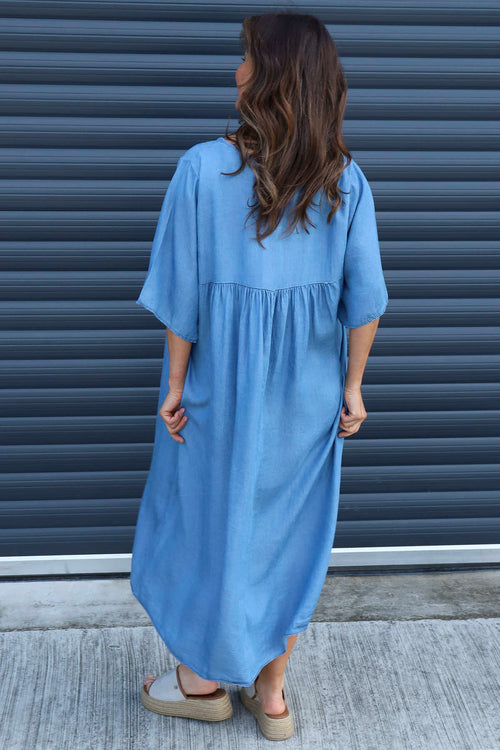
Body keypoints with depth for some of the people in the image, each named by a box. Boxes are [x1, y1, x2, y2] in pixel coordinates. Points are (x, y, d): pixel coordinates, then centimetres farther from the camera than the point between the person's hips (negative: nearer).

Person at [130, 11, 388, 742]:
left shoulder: (204, 166, -15)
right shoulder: (346, 179, -6)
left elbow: (182, 294, -13)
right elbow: (365, 298, -6)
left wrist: (175, 386, -3)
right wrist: (352, 387, 4)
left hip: (222, 380, -3)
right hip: (307, 389, 3)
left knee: (208, 518, 16)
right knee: (289, 530, 15)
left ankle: (203, 680, 32)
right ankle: (271, 693, 29)